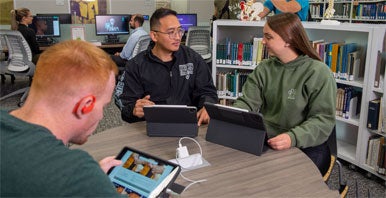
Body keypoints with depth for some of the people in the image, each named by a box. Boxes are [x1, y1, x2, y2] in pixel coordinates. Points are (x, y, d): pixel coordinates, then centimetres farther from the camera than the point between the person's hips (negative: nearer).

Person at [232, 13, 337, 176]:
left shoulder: (318, 73, -8)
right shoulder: (264, 69, 7)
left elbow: (324, 120, -13)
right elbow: (246, 103, 4)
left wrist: (293, 138, -29)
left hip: (306, 146, -4)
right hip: (265, 141, 5)